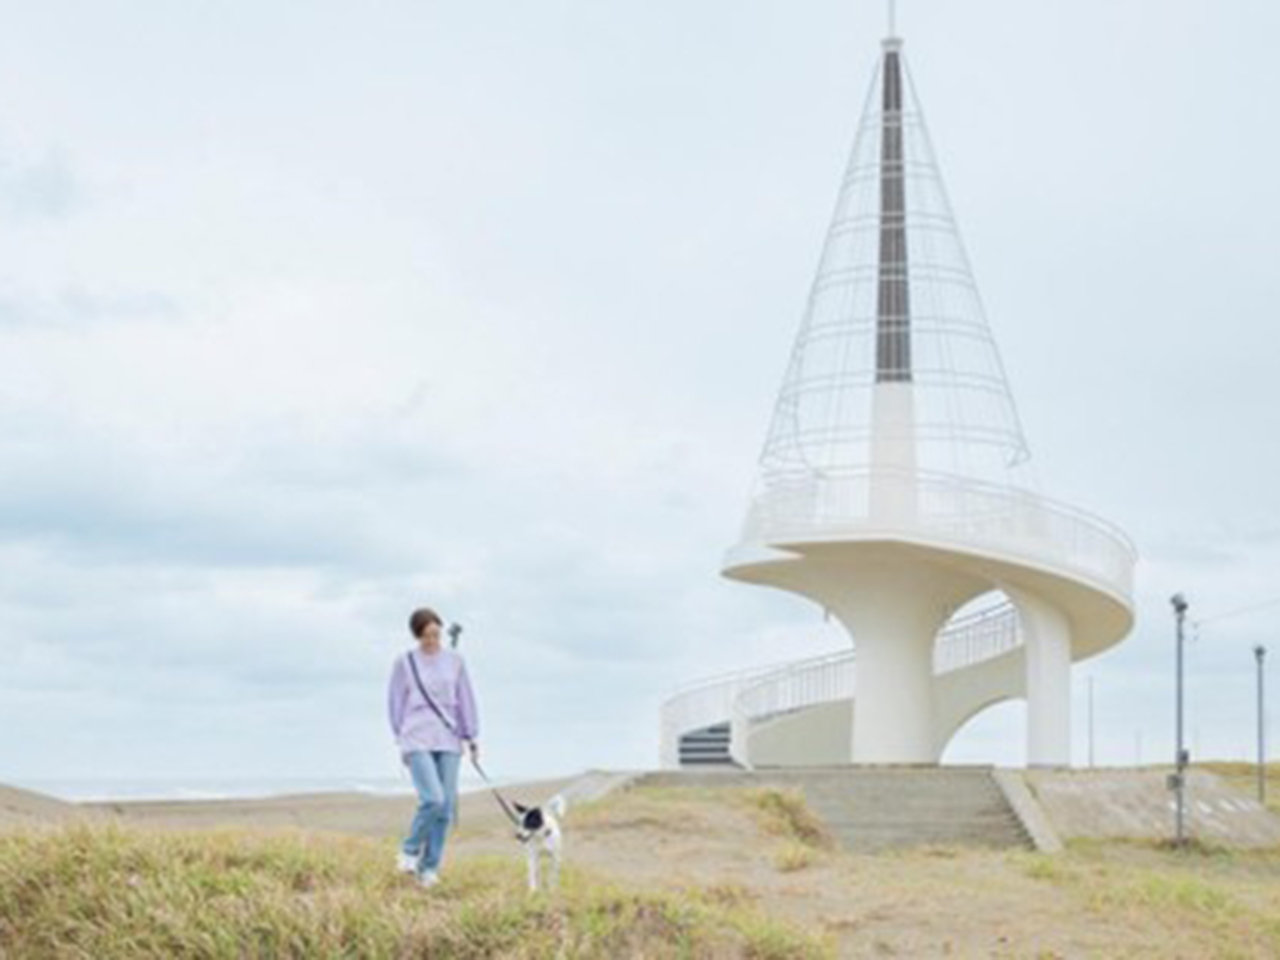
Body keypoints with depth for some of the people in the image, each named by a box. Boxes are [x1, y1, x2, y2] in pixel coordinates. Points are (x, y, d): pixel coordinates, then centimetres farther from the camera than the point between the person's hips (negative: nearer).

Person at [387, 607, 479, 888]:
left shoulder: (454, 660, 8)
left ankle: (429, 868, 11)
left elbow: (464, 699, 12)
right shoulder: (405, 663, 3)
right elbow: (396, 704, 9)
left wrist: (472, 737, 9)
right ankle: (410, 851, 6)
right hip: (418, 741, -3)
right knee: (432, 799, -19)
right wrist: (401, 741, 8)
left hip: (448, 741, 3)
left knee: (446, 806, -1)